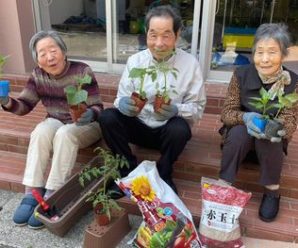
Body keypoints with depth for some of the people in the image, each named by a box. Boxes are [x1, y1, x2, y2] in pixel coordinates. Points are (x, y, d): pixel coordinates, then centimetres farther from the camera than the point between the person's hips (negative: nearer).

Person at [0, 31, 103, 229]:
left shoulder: (82, 71, -18)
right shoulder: (38, 76, -4)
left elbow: (97, 106, -18)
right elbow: (24, 106, -3)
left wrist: (90, 114, -41)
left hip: (86, 125, -4)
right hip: (56, 122, 4)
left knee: (65, 135, -34)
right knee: (41, 132, -28)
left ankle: (51, 198, -29)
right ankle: (31, 194, -24)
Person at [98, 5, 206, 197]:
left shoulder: (190, 64, -9)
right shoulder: (135, 60, -3)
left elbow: (197, 107, -6)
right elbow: (121, 98, -1)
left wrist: (176, 110, -29)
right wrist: (123, 103, -27)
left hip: (168, 130, -2)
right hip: (138, 126, 2)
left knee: (179, 129, -34)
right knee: (107, 117, -22)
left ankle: (163, 175, -5)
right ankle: (129, 170, -4)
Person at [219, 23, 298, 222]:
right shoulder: (241, 74, -16)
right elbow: (227, 112, -15)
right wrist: (245, 118, -37)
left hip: (271, 143, 1)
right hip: (240, 137, 0)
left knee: (269, 135, -32)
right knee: (240, 131, -32)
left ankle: (272, 190, -11)